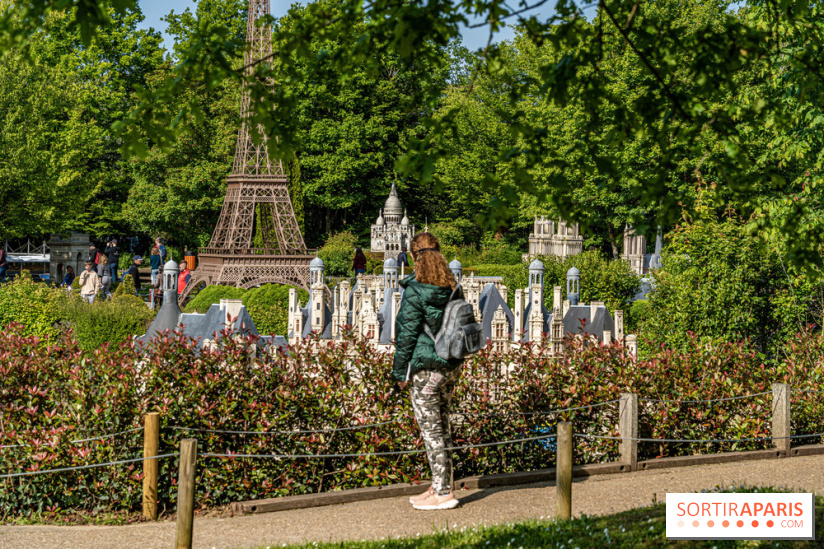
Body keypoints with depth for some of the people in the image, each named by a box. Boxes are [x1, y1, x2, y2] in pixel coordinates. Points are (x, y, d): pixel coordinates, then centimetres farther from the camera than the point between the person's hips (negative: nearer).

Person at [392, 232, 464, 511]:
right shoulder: (453, 288, 5)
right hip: (451, 367, 7)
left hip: (425, 370, -7)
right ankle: (440, 485, 22)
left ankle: (443, 493, 0)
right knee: (442, 426, 15)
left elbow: (407, 334, -13)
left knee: (431, 428, -1)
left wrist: (400, 371, -4)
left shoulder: (415, 291, -15)